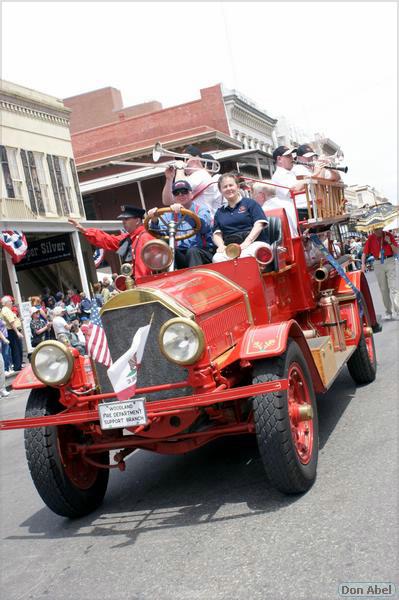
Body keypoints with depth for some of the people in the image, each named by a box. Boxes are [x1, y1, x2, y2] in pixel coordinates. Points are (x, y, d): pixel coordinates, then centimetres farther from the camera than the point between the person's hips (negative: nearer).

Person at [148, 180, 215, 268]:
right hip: (180, 254, 3)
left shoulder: (201, 208, 5)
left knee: (192, 251, -32)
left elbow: (203, 226, -19)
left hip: (202, 253, -2)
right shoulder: (169, 214, 15)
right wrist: (154, 221, -21)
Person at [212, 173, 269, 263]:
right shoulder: (219, 212, 25)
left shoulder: (250, 203, 14)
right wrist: (221, 245, -8)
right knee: (217, 259, -33)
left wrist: (246, 243, -14)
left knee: (243, 257, -39)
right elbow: (217, 234, 16)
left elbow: (258, 225, 1)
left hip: (253, 242, -3)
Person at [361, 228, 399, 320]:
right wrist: (363, 264, -13)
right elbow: (364, 252, 0)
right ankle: (388, 312, 14)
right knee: (383, 289, 7)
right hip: (378, 263, 2)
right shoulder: (370, 238, 1)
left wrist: (390, 243, -17)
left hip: (389, 261, -2)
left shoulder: (389, 235, -3)